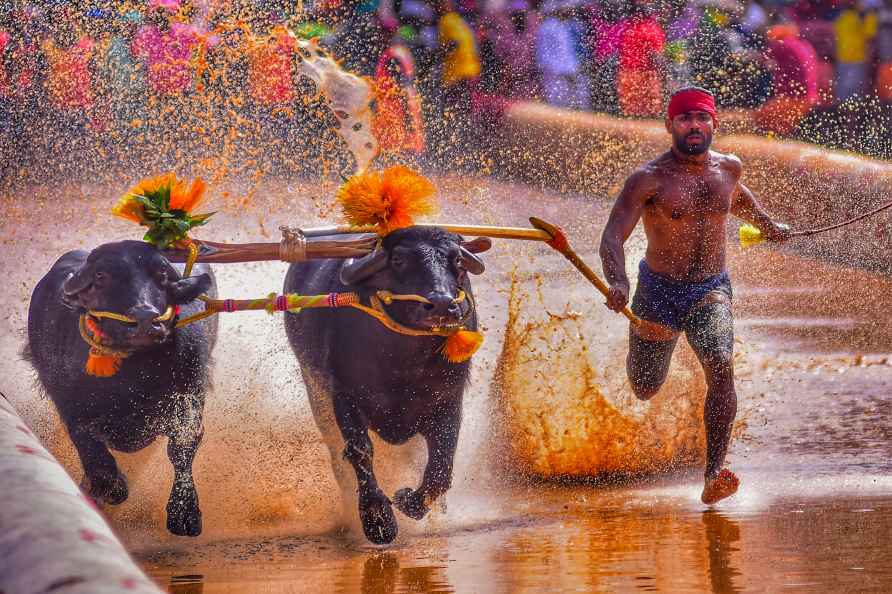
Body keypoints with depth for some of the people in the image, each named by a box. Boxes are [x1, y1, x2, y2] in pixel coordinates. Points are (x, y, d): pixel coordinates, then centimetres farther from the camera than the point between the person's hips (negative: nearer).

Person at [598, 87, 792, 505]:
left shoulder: (728, 168, 1)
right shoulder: (649, 179, -14)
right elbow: (612, 237, -22)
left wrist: (766, 226, 39)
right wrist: (617, 282, -40)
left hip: (711, 291, 2)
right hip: (658, 291, -2)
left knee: (721, 367, -25)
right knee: (645, 390, 13)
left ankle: (714, 475, -29)